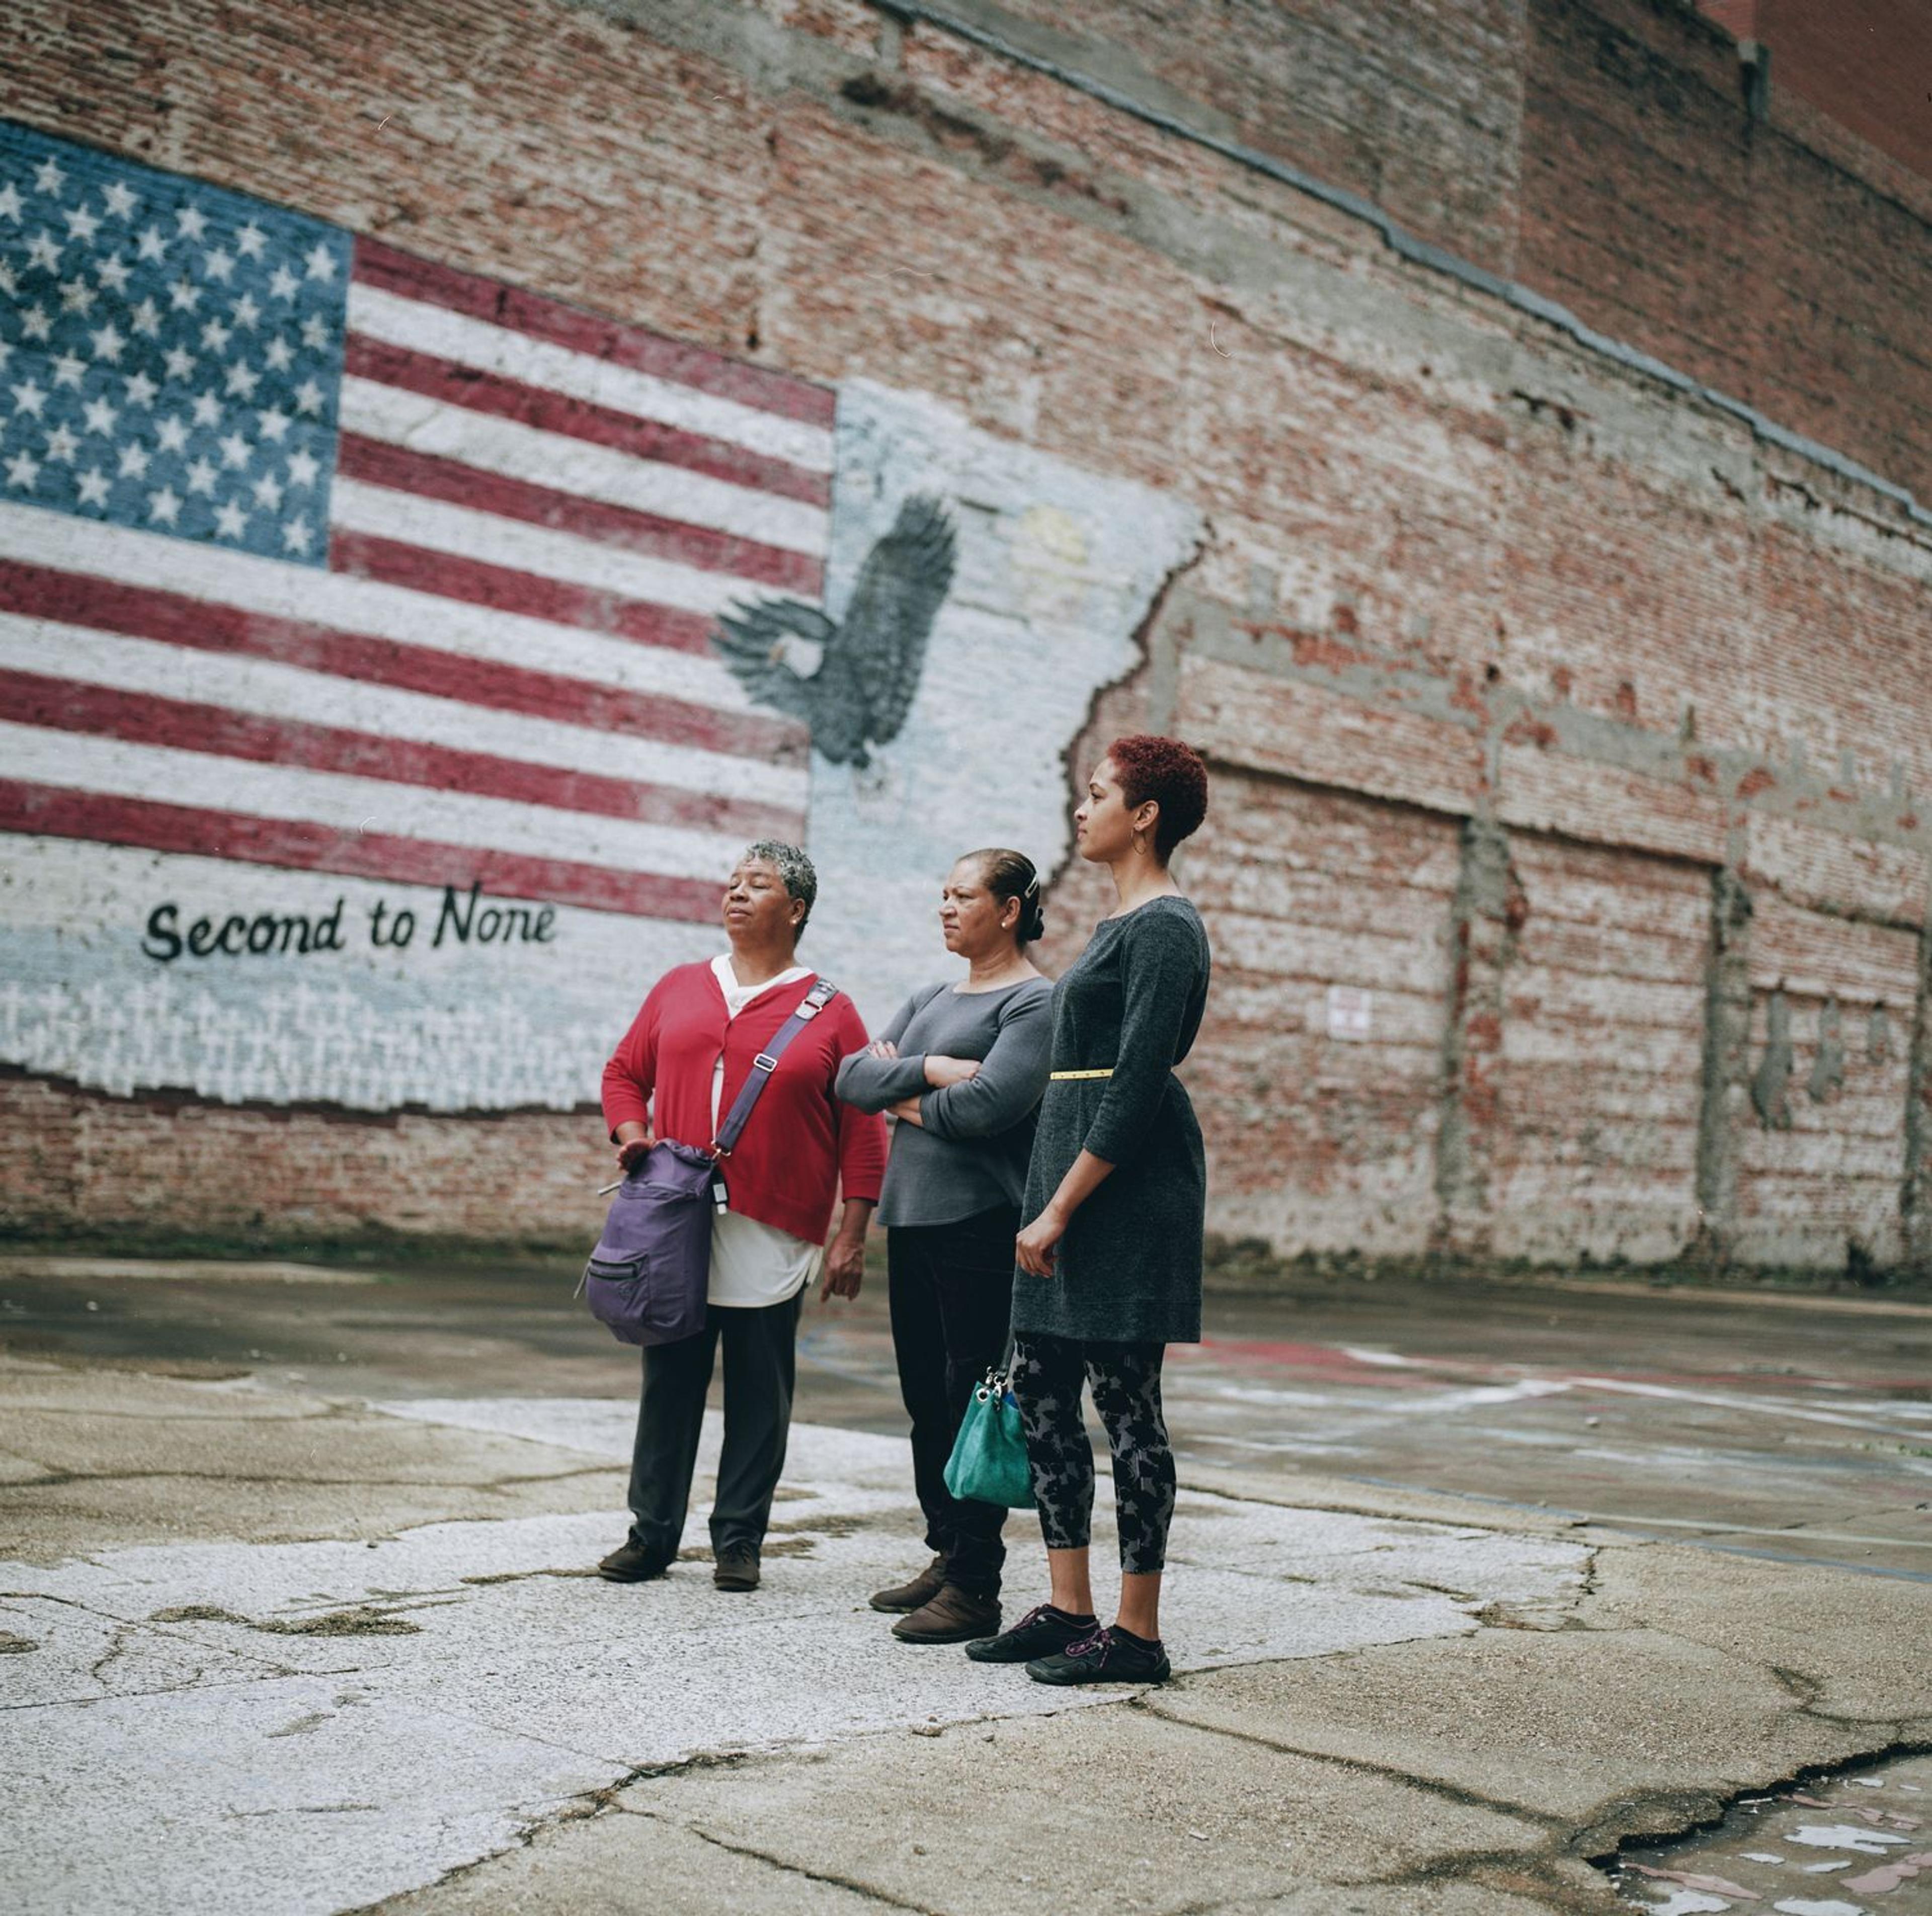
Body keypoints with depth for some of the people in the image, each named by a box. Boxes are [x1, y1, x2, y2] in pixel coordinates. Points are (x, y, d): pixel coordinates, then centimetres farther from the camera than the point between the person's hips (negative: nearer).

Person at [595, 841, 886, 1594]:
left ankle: (739, 1542, 15)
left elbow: (862, 1131, 1)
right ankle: (651, 1533, 19)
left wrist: (852, 1236, -4)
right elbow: (624, 1071, 20)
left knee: (758, 1395, 4)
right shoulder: (680, 988, 12)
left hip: (772, 1239, -2)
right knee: (669, 1383, 8)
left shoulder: (829, 1012, 3)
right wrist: (630, 1131, -1)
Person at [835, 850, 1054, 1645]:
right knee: (927, 1401, 13)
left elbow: (988, 1103, -20)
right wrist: (931, 1071, -10)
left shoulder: (1036, 1002, -6)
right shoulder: (928, 1000, 18)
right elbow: (853, 1079, 6)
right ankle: (946, 1557, 24)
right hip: (912, 1220, 8)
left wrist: (904, 1098, -4)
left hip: (981, 1225, -8)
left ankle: (975, 1586, 2)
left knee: (973, 1403, -5)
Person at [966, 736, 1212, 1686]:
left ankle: (1137, 1632, 4)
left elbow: (1137, 1084, -19)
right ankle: (1067, 1607, 19)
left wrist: (1060, 1208, -19)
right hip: (1070, 1173, 10)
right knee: (1040, 1389, 10)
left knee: (1125, 1401, -4)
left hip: (1125, 1183, -10)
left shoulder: (1163, 927, -12)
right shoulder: (1119, 922, 18)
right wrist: (1048, 1204, 17)